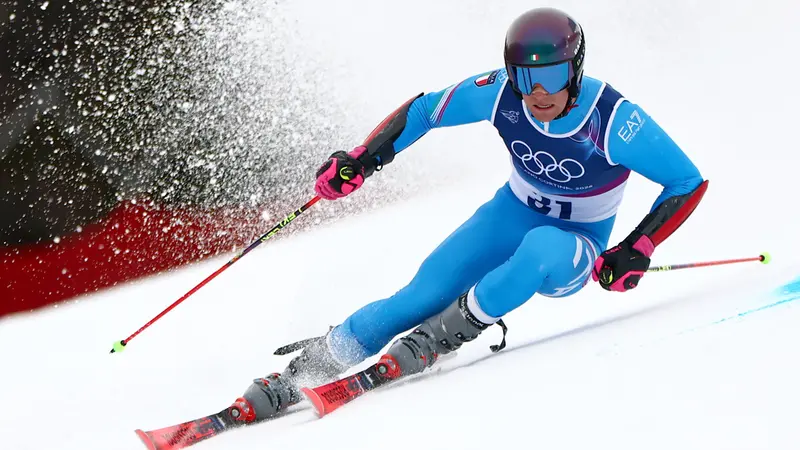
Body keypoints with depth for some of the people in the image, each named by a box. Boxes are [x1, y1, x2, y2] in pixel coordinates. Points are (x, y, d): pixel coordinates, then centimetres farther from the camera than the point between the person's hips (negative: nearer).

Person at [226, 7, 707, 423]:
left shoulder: (614, 120, -30)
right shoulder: (500, 93, -21)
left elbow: (689, 182, -20)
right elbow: (425, 110, -4)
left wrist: (637, 251, -28)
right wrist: (361, 160, -14)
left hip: (576, 250, -3)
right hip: (514, 213, 3)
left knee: (541, 248, -39)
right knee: (424, 293, -15)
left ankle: (454, 328, -18)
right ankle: (315, 364, -2)